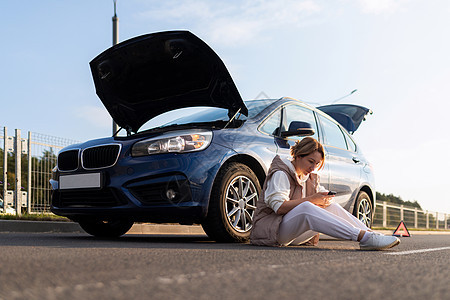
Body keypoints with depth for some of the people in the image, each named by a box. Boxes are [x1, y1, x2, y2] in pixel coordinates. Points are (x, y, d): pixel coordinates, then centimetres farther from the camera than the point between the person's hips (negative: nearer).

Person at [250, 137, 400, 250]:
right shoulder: (280, 174, -9)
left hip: (293, 236, 8)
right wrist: (311, 200, -22)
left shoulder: (309, 178, 18)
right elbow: (279, 207, -21)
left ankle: (370, 234, -19)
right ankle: (363, 237, -44)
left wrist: (325, 199, -13)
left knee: (331, 206, -7)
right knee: (305, 208, -35)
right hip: (271, 228, -8)